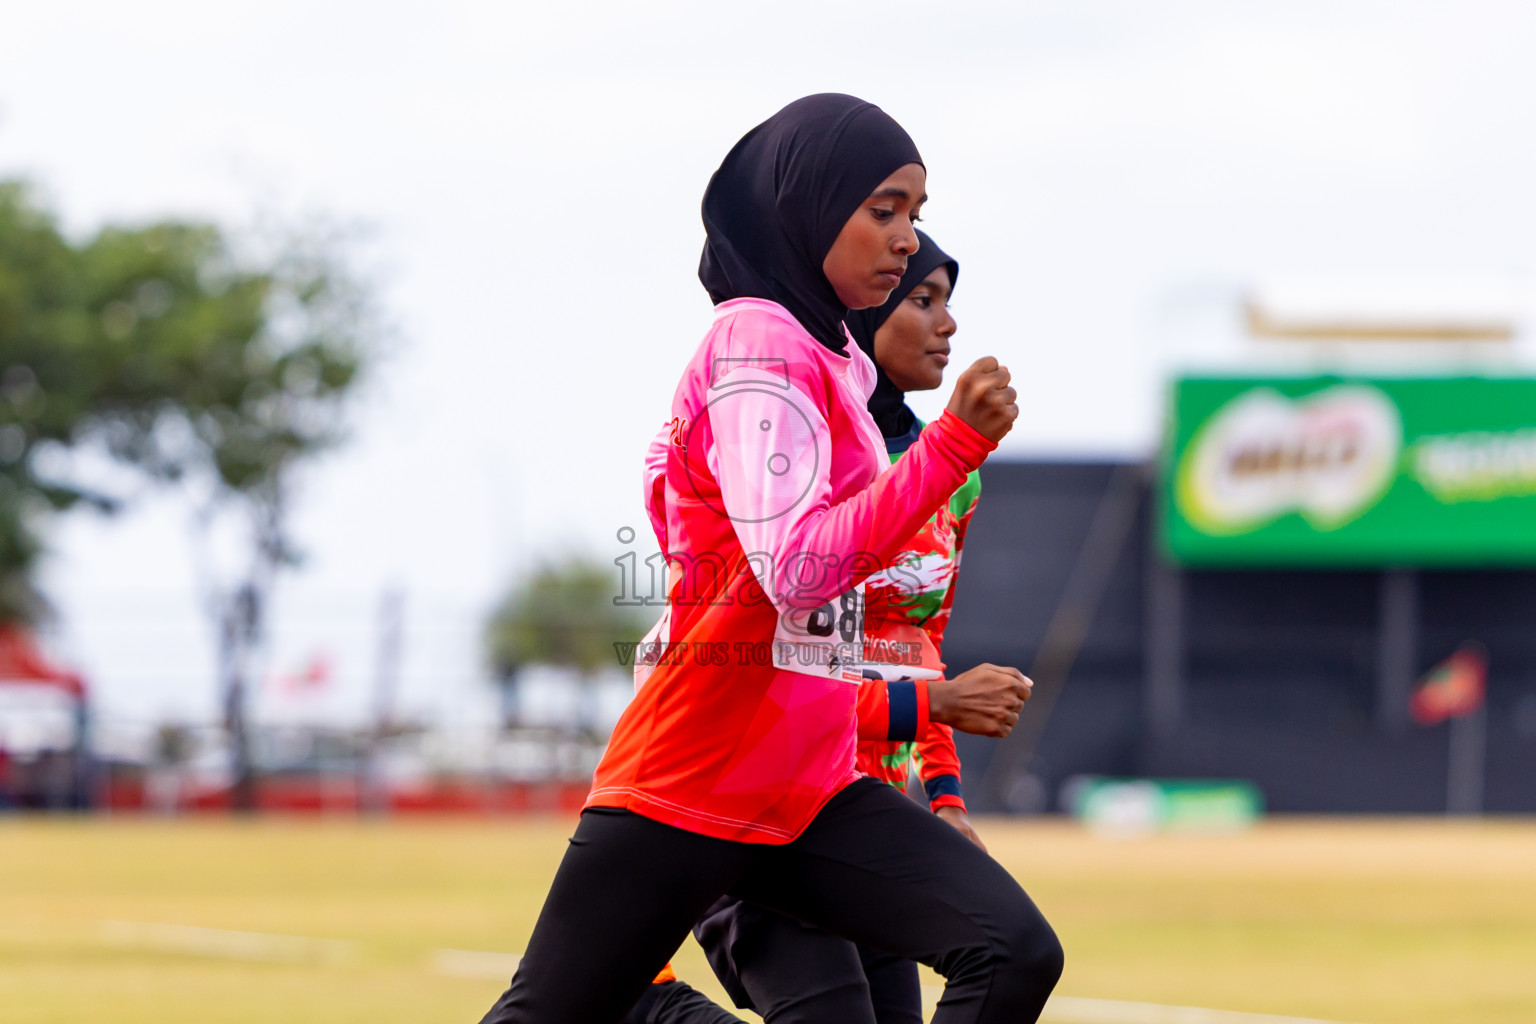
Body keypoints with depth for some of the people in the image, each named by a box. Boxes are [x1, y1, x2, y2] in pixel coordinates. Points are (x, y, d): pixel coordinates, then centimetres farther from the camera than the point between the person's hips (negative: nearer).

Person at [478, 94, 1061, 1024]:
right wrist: (955, 443, -28)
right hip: (683, 796, -8)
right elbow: (795, 570, -25)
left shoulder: (830, 359, 15)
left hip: (809, 793, 8)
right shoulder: (758, 343, -13)